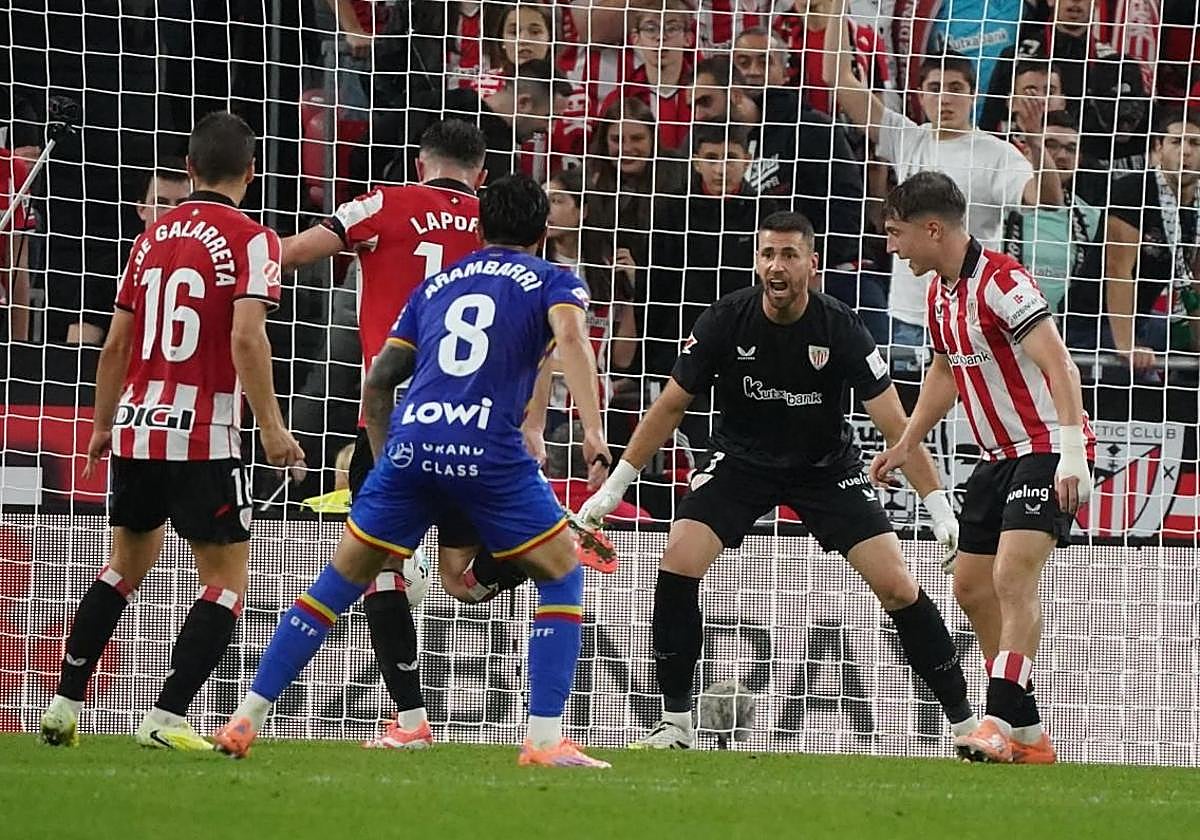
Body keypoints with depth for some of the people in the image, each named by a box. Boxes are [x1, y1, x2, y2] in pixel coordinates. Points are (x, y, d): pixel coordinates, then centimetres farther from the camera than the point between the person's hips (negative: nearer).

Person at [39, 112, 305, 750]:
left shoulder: (153, 236, 12)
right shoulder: (249, 241, -6)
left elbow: (116, 345, 15)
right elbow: (247, 338, -19)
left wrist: (102, 426, 26)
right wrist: (271, 427, -16)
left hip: (135, 431, 6)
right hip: (204, 437, -6)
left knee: (128, 562, 23)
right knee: (226, 578, 3)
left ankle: (64, 704, 20)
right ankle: (166, 717, -9)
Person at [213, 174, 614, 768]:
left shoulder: (437, 284, 26)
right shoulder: (551, 281, 13)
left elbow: (377, 381, 27)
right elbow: (571, 339, -9)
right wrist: (593, 432, -17)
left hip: (409, 446, 4)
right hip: (489, 450, -4)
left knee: (341, 580, 15)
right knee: (562, 577, 13)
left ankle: (245, 719, 13)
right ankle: (544, 738, 2)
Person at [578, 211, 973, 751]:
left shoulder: (840, 328, -20)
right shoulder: (726, 321, -17)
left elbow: (896, 427, -18)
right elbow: (670, 406, -5)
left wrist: (940, 509, -26)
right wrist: (613, 488, -5)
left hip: (827, 464, -1)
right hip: (741, 459, 1)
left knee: (897, 587, -12)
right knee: (678, 566, -20)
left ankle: (964, 721, 3)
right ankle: (675, 722, -7)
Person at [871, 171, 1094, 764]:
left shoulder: (1001, 281, -20)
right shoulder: (940, 292, 9)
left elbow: (1059, 366, -26)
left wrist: (1072, 452, -34)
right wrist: (905, 446, 30)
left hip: (1048, 451, -10)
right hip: (1000, 456, 10)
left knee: (1012, 575, -23)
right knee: (972, 587, 10)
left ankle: (1002, 722, -27)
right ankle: (1026, 733, 16)